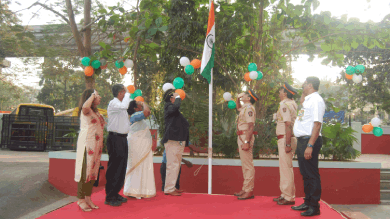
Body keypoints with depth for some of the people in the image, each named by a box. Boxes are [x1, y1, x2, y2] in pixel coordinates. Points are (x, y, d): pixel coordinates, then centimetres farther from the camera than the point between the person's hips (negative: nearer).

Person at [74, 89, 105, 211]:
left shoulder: (96, 112, 21)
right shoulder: (86, 111, -7)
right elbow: (85, 106, -33)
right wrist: (93, 95, -18)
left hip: (96, 145, 9)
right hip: (87, 143, -9)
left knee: (93, 171, 10)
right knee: (85, 171, -5)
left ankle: (88, 198, 18)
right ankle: (81, 199, 1)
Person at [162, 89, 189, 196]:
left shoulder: (176, 110, 22)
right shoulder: (168, 106, -5)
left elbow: (184, 123, 27)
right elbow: (175, 106, -28)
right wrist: (178, 97, -13)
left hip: (179, 141, 10)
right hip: (172, 140, -10)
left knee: (176, 165, 14)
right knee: (172, 164, -10)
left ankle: (172, 187, 22)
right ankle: (169, 189, -5)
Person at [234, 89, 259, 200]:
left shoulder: (249, 108, -12)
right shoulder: (245, 107, 18)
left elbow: (250, 126, -21)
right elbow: (238, 108, 44)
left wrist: (246, 142, -27)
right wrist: (238, 98, 26)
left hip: (246, 137, -11)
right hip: (241, 137, 11)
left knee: (248, 165, -8)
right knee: (245, 164, 14)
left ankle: (249, 191, -5)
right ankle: (245, 189, 22)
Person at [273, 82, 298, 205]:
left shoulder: (284, 105, -13)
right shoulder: (292, 104, 16)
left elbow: (288, 125, -22)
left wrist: (287, 144, -24)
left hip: (285, 139, -10)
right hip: (285, 139, 10)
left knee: (286, 168, -4)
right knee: (284, 167, 16)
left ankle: (289, 197, 2)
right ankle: (285, 194, 25)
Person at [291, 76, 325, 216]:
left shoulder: (316, 100, -12)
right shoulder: (308, 100, 19)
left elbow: (317, 124, -20)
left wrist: (310, 145, -25)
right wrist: (302, 143, 17)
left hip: (310, 141, -10)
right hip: (302, 140, 10)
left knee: (312, 175, -3)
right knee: (305, 174, 16)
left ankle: (314, 207, 6)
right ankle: (307, 202, 26)